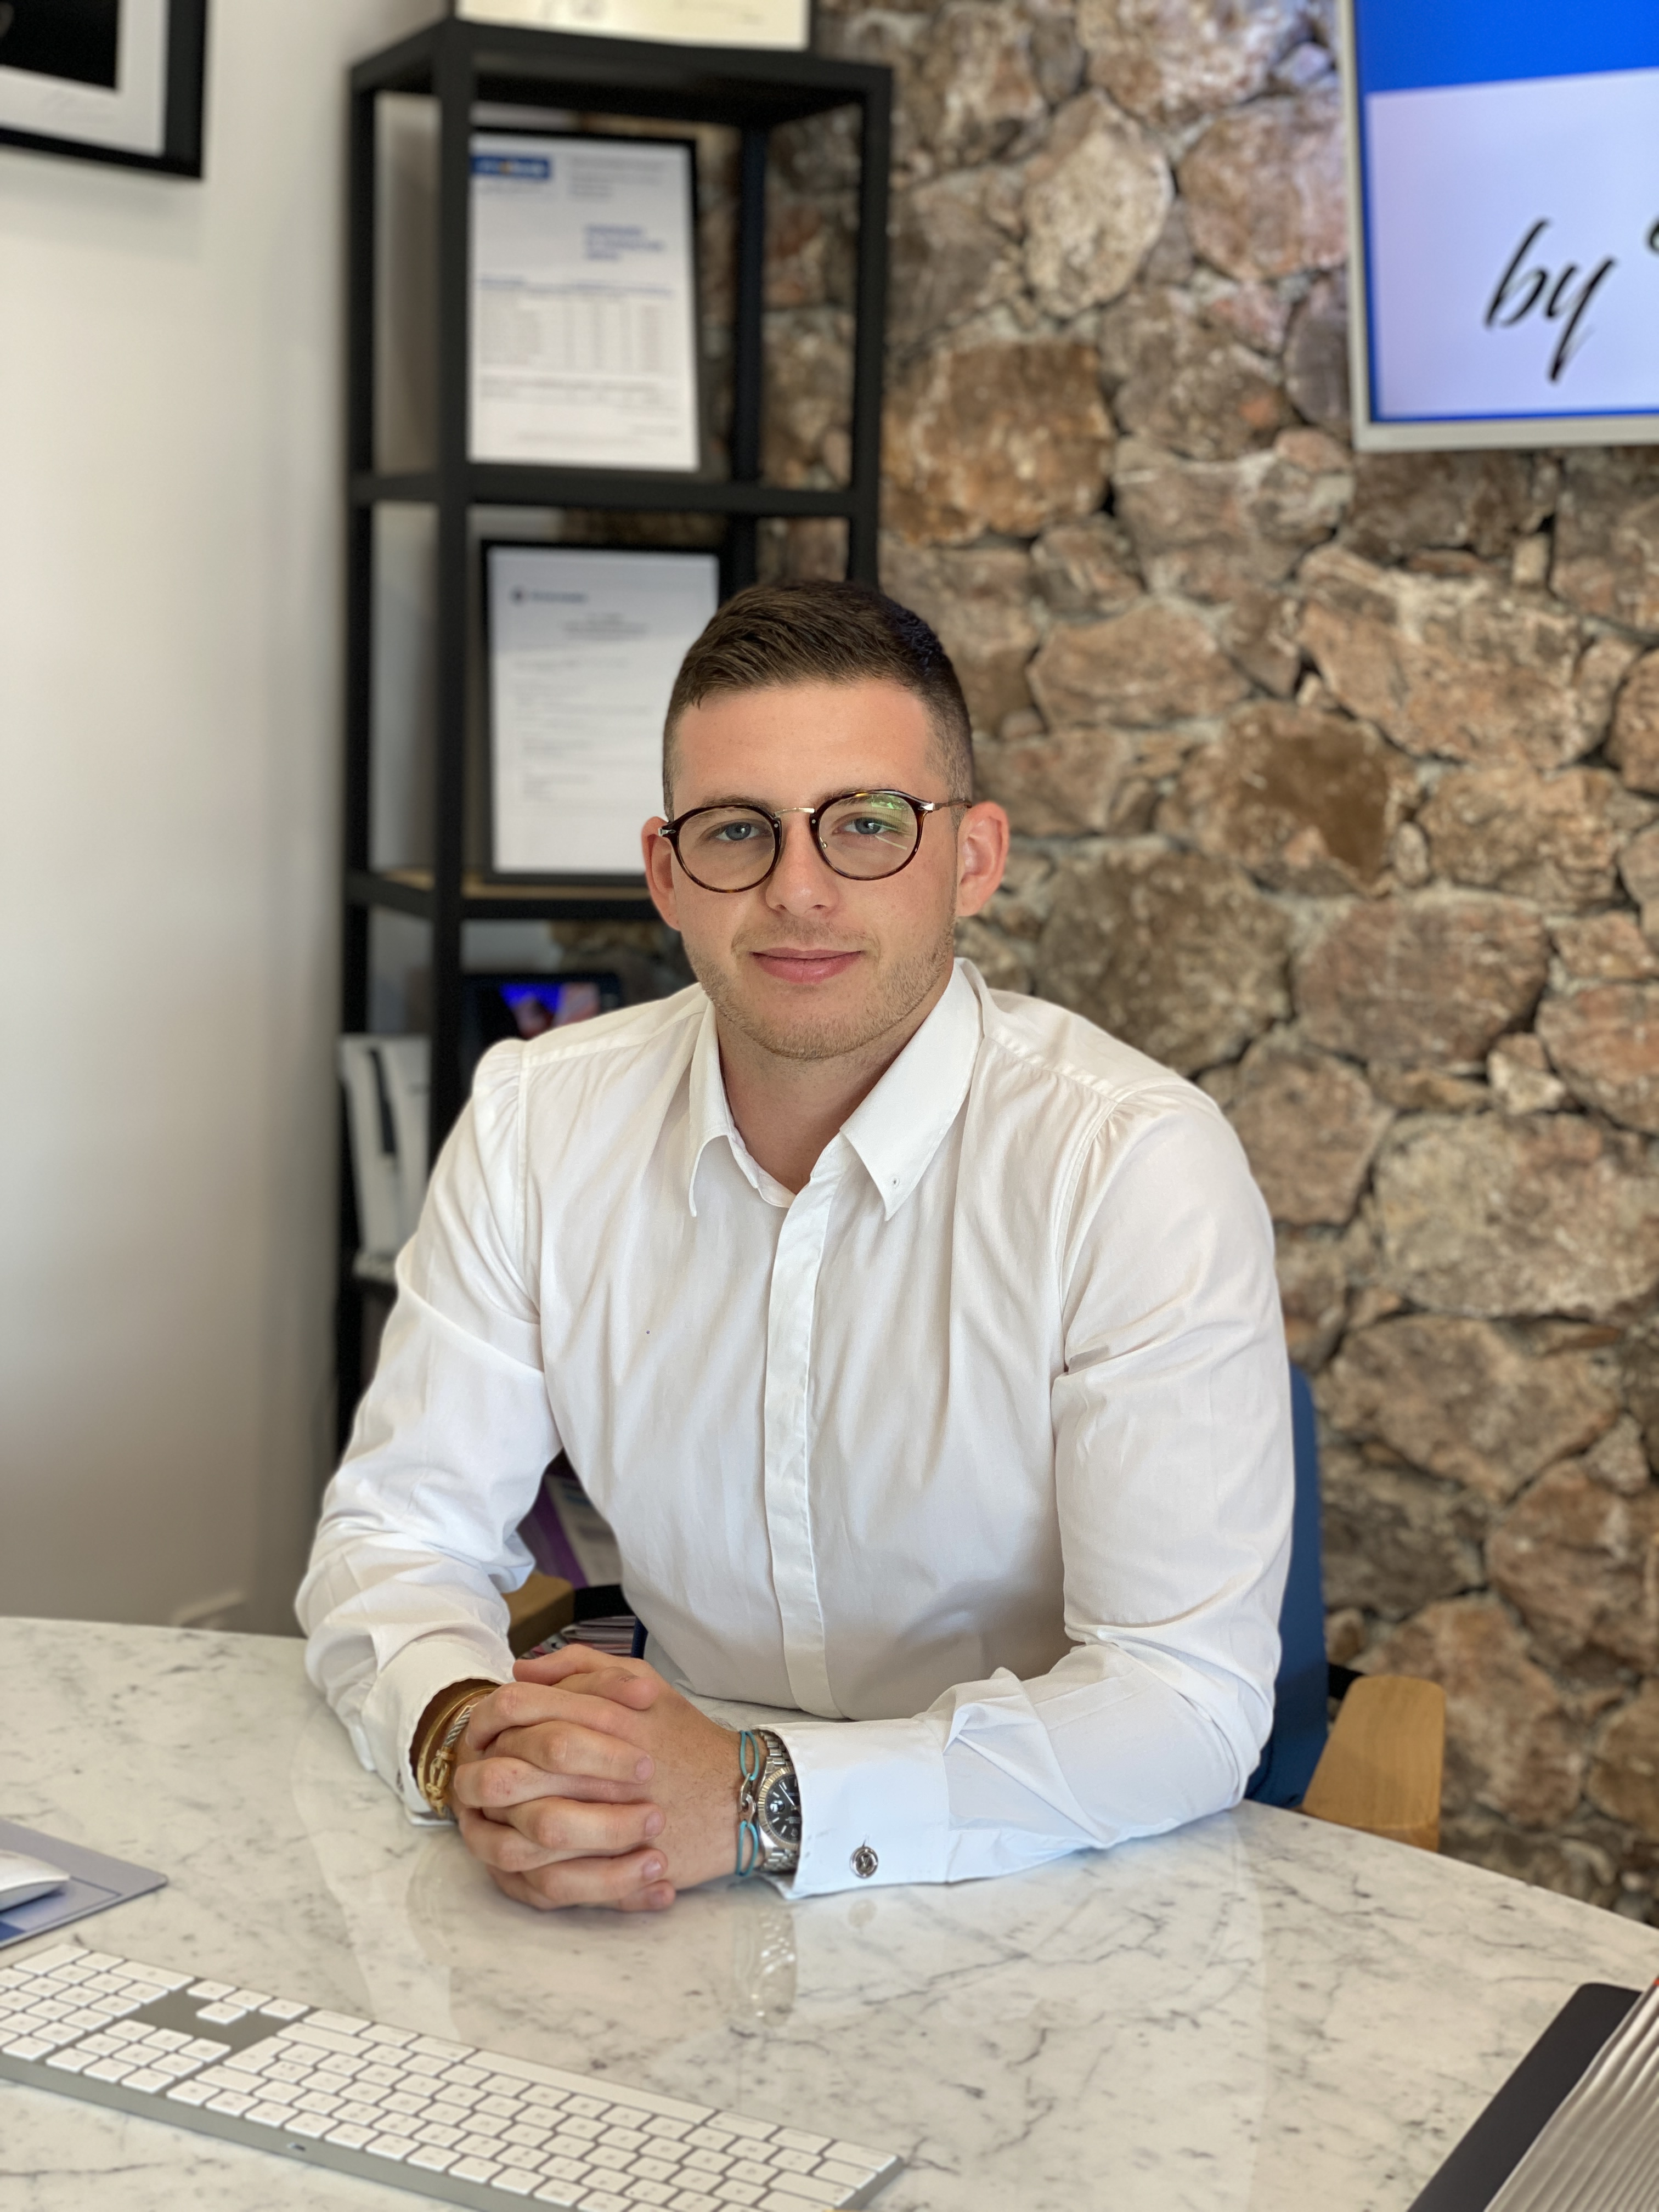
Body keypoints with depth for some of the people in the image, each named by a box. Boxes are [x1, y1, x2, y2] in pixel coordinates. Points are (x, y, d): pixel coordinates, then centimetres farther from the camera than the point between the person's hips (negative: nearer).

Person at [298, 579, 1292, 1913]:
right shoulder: (537, 1120, -1)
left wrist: (756, 1799, -30)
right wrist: (465, 1738, -20)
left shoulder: (1140, 1165, -15)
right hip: (670, 1903, 3)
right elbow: (400, 1530, 2)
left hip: (1041, 1911, -2)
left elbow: (1192, 1700, -19)